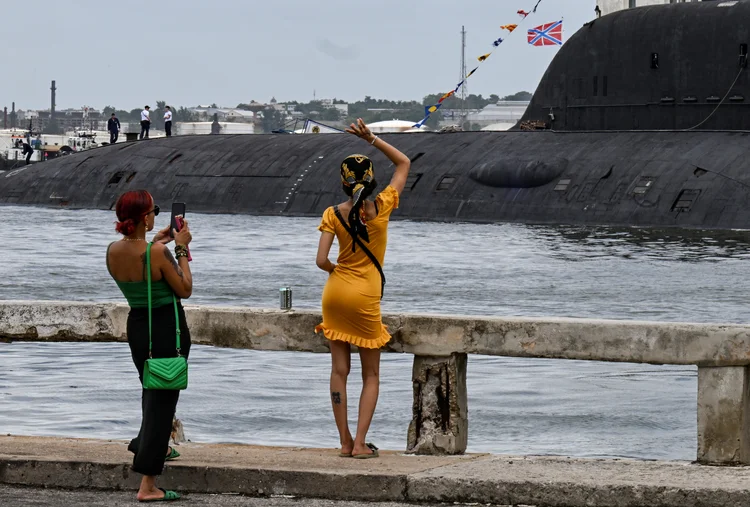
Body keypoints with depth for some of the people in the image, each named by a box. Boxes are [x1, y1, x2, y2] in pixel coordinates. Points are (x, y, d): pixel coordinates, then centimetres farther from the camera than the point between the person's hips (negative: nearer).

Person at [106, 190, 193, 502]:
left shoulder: (113, 251, -4)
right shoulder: (158, 253, -23)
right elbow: (184, 290, -12)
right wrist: (182, 249, -6)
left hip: (137, 325, 7)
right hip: (167, 328, -7)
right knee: (162, 398, -2)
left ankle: (156, 448, 50)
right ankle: (148, 485, -5)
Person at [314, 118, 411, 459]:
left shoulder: (333, 214, -6)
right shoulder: (382, 206, -8)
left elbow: (321, 261, -10)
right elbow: (404, 163, 6)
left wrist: (337, 271, 11)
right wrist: (371, 139, 1)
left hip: (336, 291, 2)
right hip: (365, 298, -2)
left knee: (339, 371, 8)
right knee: (371, 375, 8)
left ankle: (345, 442, 7)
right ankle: (360, 443, -3)